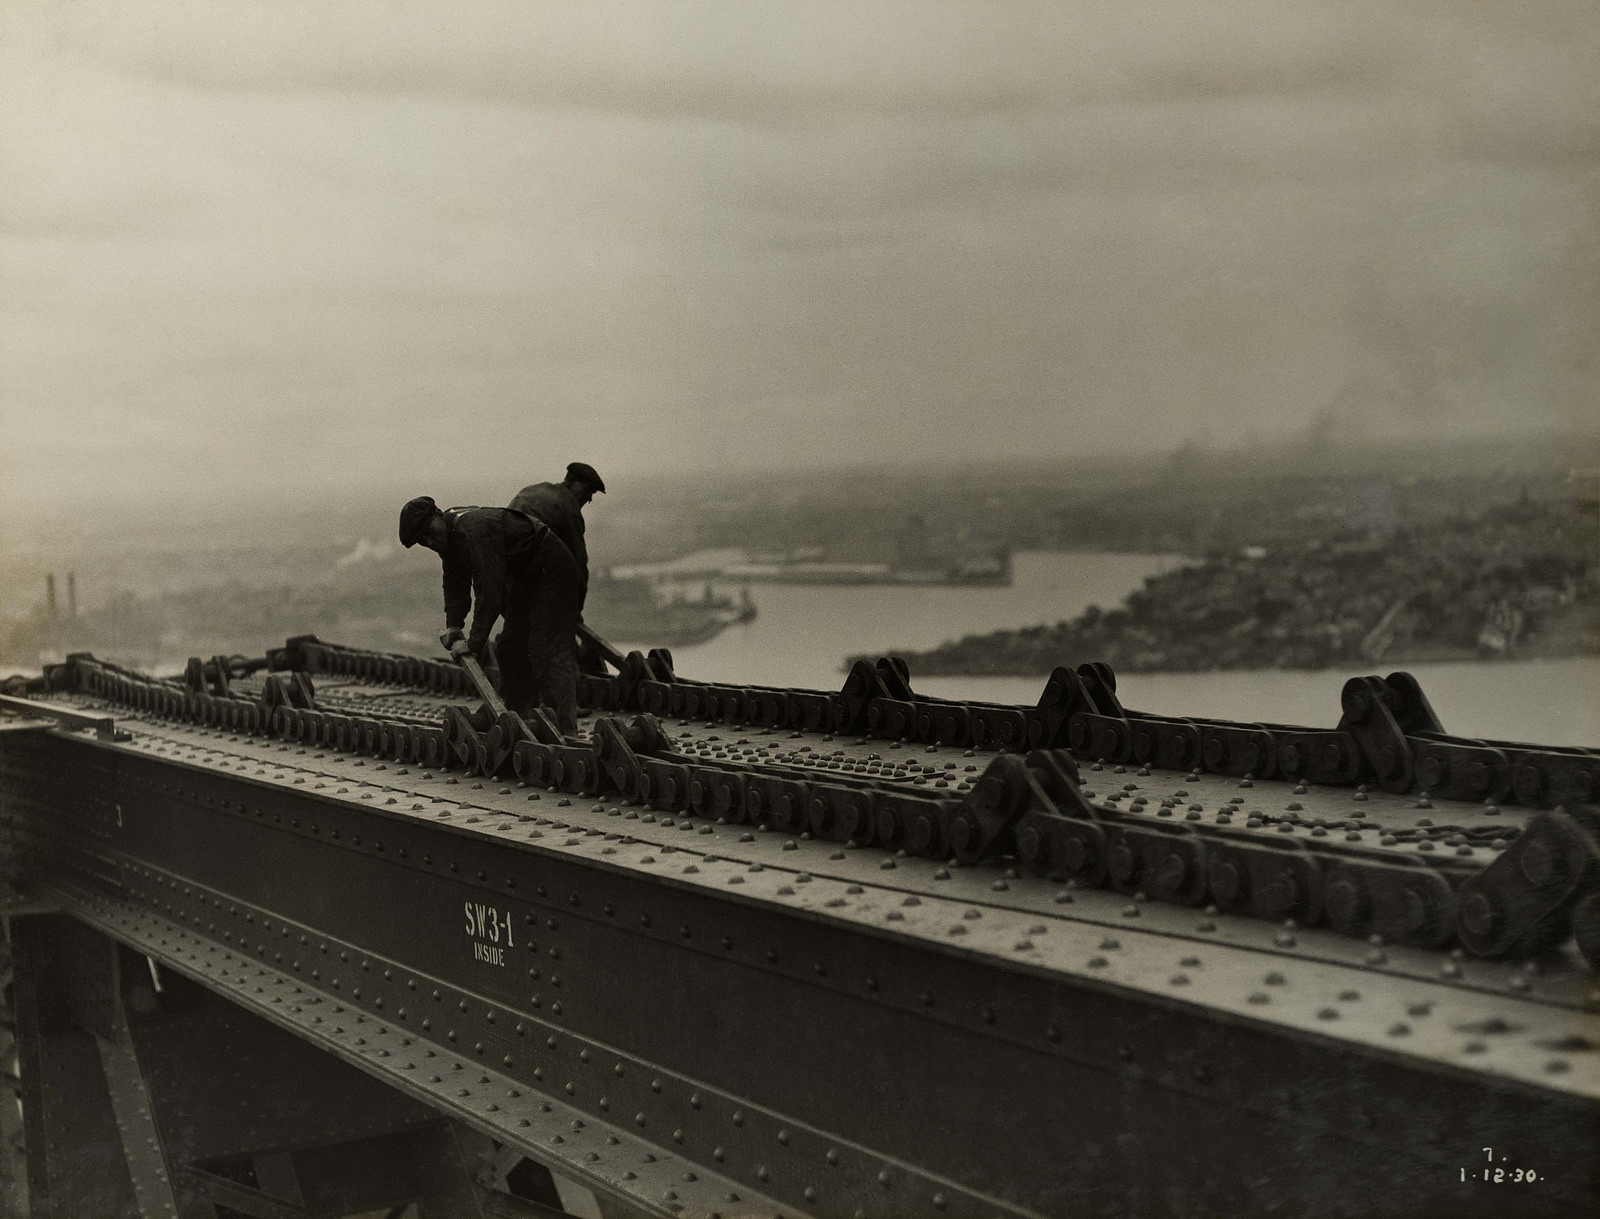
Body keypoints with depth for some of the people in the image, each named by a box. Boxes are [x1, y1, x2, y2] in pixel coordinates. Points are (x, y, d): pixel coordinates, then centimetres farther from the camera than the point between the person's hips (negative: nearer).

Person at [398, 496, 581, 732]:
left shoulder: (475, 529, -30)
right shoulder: (449, 535, 2)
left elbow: (489, 589, -32)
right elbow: (455, 583, 11)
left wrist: (476, 642, -27)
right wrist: (453, 624, -3)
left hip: (551, 569, -11)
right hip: (524, 575, 11)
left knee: (548, 652, -19)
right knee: (511, 651, 10)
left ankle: (564, 729, -25)